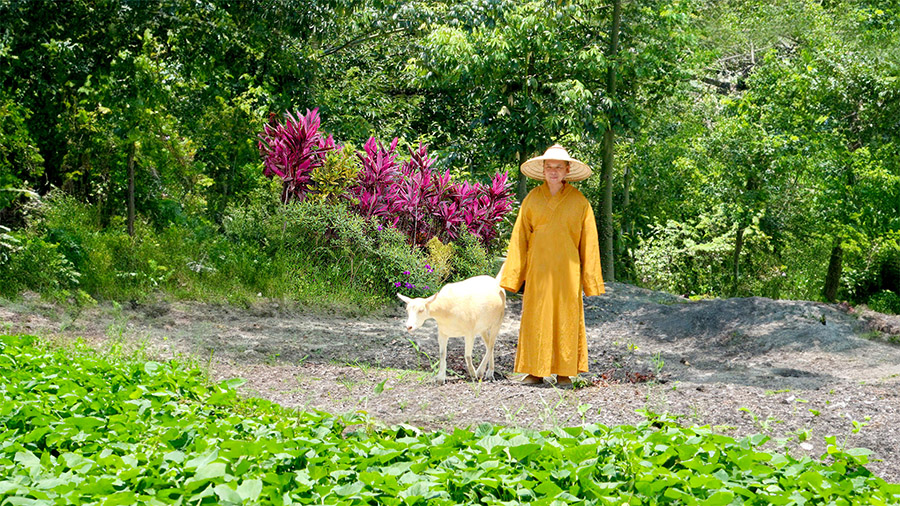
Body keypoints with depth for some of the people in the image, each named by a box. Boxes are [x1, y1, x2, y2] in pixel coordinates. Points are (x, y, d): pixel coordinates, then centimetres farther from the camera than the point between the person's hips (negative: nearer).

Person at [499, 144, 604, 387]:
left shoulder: (578, 201, 4)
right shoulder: (532, 199, 7)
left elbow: (589, 241, 4)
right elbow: (519, 237, 8)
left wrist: (590, 278, 0)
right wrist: (513, 274, 3)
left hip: (567, 268, -1)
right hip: (538, 268, 1)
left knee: (566, 319, 1)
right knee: (535, 318, 0)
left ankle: (564, 372, 8)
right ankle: (535, 371, 6)